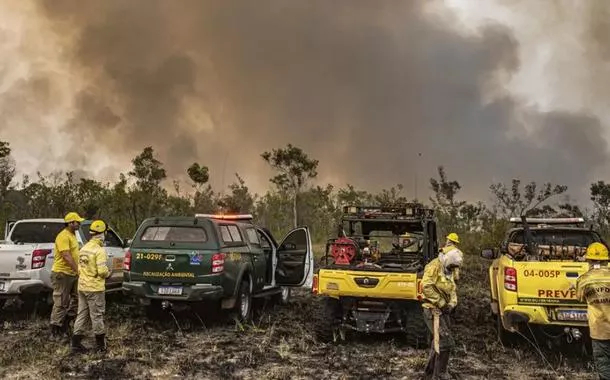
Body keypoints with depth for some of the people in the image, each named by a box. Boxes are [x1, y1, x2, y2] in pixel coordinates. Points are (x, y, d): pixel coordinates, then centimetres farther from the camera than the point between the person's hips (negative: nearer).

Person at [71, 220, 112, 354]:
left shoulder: (84, 248, 9)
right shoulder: (99, 250, -17)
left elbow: (81, 267, 14)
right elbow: (102, 271, -22)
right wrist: (108, 273, -2)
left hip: (82, 286, 7)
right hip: (95, 288, -7)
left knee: (82, 314, 13)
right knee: (97, 316, 3)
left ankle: (76, 343, 14)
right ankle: (100, 345, 14)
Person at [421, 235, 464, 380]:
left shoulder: (448, 271, 13)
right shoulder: (434, 266, -16)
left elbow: (453, 290, 16)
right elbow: (426, 286, -27)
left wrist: (451, 304, -4)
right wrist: (441, 303, -21)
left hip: (443, 311, 9)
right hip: (432, 310, -9)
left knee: (439, 341, 17)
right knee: (447, 342, -12)